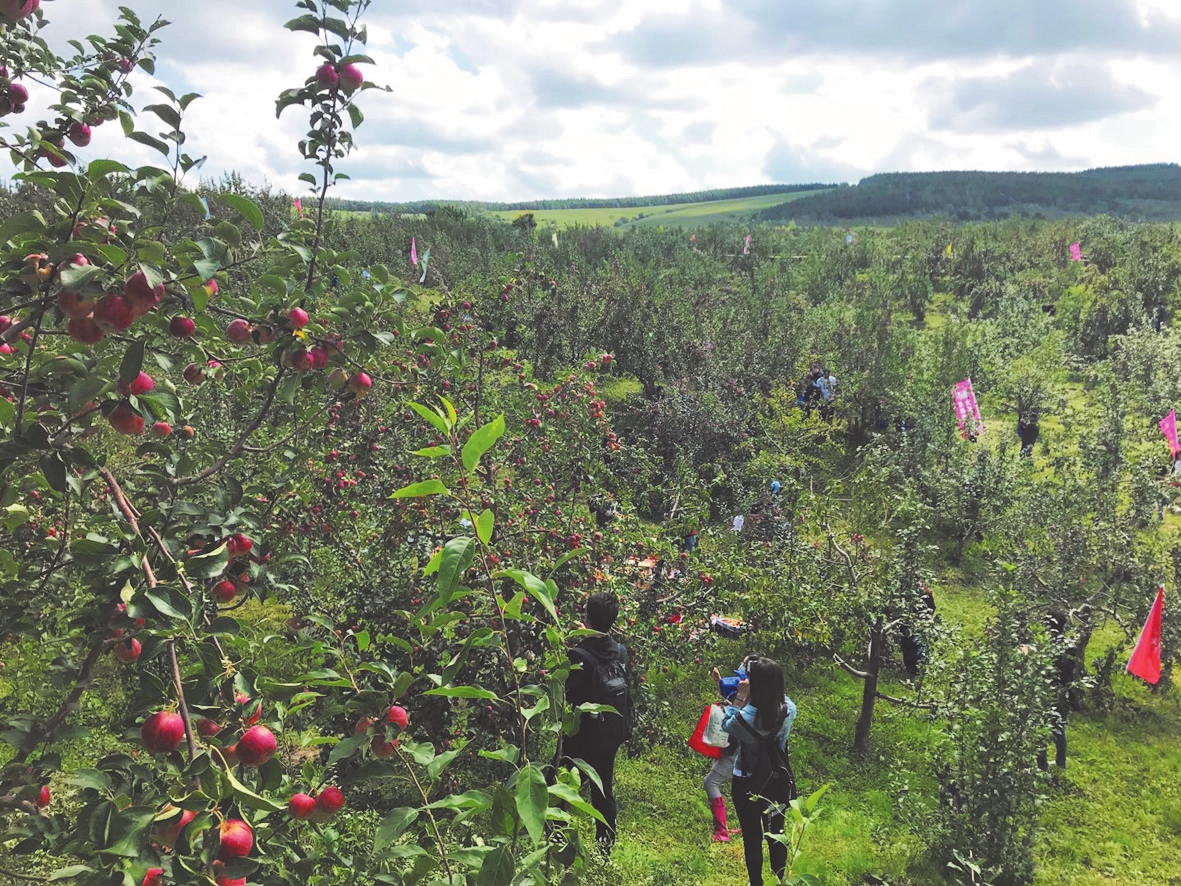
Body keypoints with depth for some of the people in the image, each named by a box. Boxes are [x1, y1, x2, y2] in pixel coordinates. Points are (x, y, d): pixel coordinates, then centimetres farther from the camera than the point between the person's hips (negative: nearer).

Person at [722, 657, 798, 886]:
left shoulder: (745, 717, -31)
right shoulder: (789, 708, -17)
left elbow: (726, 725, -8)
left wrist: (739, 697, -16)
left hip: (748, 784, -4)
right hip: (778, 781, 4)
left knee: (752, 836, 16)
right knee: (776, 833, 22)